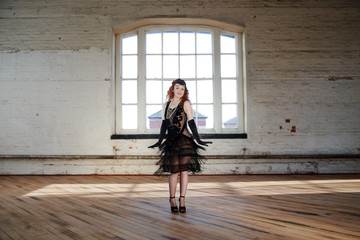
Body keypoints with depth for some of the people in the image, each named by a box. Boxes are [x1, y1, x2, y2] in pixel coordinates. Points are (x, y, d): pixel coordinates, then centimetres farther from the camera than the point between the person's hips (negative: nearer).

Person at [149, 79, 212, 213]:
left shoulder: (185, 104, 2)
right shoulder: (166, 105, 12)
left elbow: (191, 122, -2)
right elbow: (164, 124, 13)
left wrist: (198, 140, -7)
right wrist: (160, 141, 11)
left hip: (185, 141, -2)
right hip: (171, 142, 2)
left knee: (183, 170, 0)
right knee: (174, 171, 1)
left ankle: (182, 200, 10)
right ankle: (172, 200, 15)